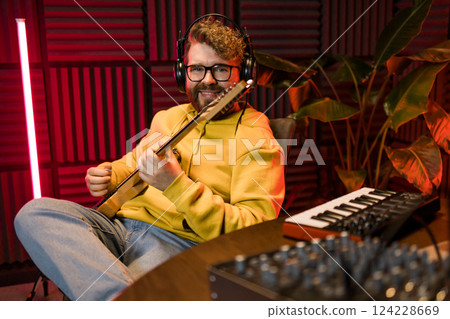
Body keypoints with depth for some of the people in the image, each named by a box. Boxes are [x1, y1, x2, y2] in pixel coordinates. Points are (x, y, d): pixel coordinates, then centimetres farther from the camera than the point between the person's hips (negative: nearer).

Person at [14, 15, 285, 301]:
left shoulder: (257, 140, -4)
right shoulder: (167, 119, 17)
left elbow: (254, 232, -14)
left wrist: (176, 185, -24)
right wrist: (109, 176, 9)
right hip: (121, 223, 9)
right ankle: (122, 298, -31)